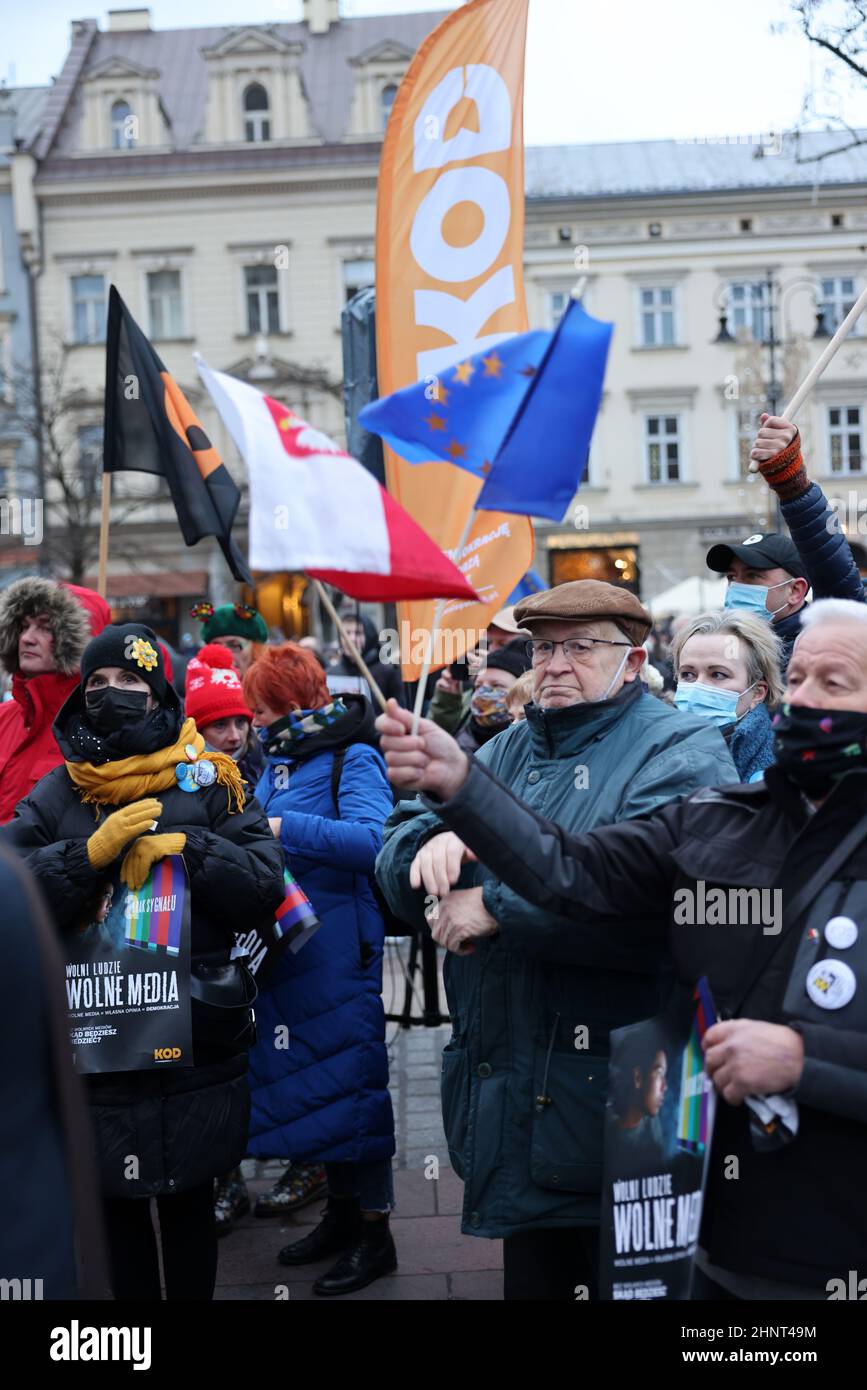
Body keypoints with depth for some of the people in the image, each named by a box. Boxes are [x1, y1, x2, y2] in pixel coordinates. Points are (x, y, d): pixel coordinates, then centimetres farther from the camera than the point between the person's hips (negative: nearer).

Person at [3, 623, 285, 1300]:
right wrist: (91, 852, -23)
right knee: (116, 1207, 14)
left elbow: (265, 885, -7)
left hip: (198, 1048, -1)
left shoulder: (209, 785, 0)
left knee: (190, 1205, 13)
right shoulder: (58, 794, 4)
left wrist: (186, 847, -19)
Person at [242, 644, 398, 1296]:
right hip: (284, 945, 8)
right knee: (309, 1077, 16)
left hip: (340, 947, -8)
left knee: (352, 1078, 0)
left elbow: (373, 838, -28)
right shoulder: (278, 761, 11)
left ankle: (374, 1233, 13)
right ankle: (340, 1211, 32)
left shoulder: (353, 759, -13)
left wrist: (285, 827, -29)